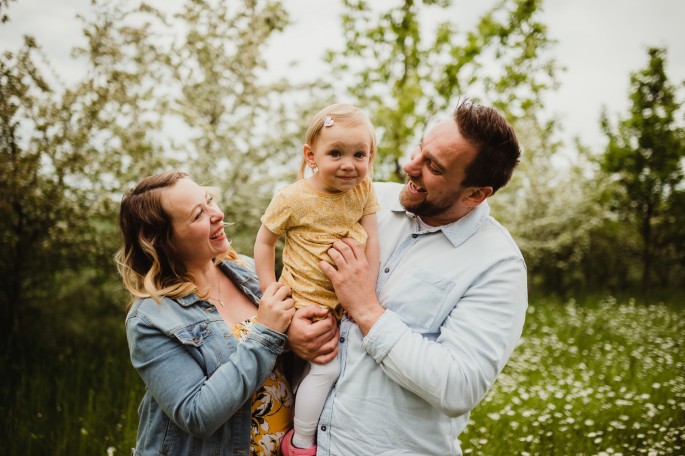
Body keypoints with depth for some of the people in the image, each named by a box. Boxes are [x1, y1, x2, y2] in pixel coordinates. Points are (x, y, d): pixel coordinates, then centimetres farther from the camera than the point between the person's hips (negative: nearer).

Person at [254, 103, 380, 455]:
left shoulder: (363, 190, -7)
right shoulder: (292, 198, -18)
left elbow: (371, 240, -7)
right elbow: (265, 240, -7)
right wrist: (270, 292, -9)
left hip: (347, 298, 6)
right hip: (307, 299, -6)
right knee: (326, 368, -7)